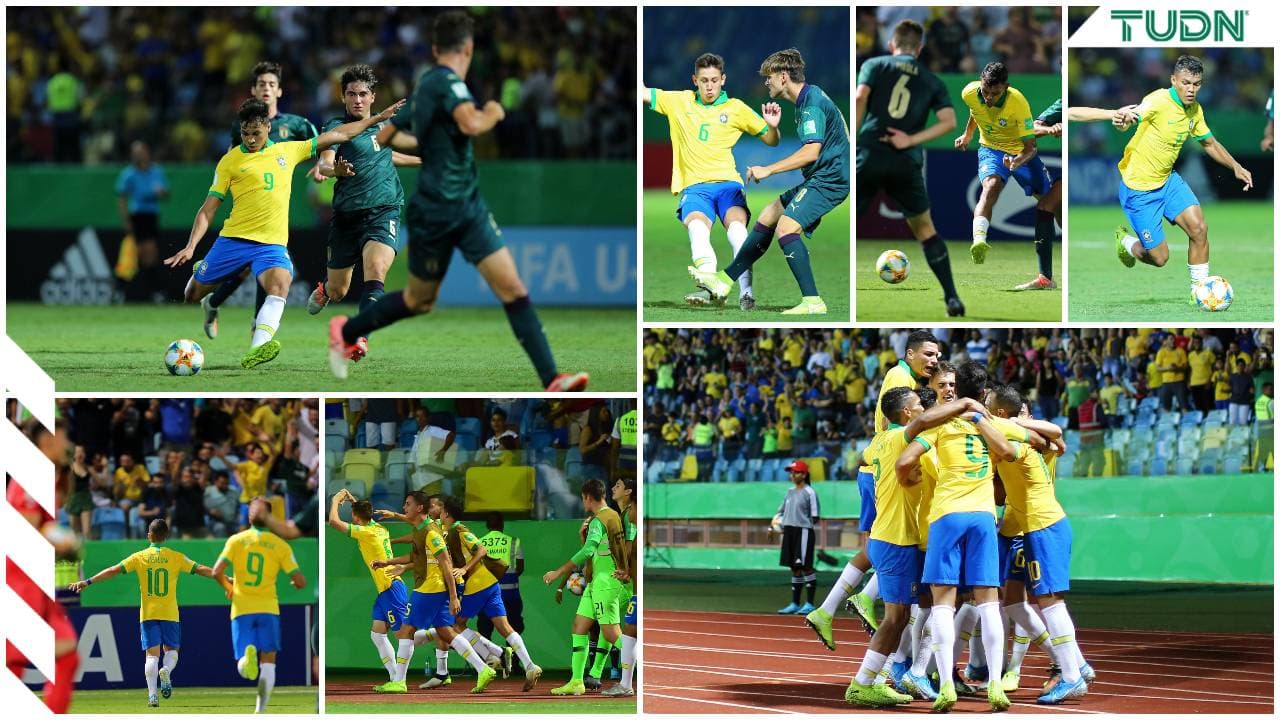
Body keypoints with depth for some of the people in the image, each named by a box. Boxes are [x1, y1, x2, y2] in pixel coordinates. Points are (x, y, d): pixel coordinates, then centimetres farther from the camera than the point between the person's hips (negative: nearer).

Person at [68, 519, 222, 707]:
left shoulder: (139, 557, 1)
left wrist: (88, 582, -2)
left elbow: (114, 570, -4)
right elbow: (201, 570, 0)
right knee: (171, 650, 14)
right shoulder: (176, 557, 1)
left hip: (148, 614, 0)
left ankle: (152, 694, -14)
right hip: (170, 614, 0)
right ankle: (166, 671, -20)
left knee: (152, 654, 1)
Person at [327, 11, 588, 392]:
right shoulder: (448, 82, -16)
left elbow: (385, 136, 19)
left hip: (469, 207, 8)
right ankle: (346, 331, 35)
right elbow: (472, 124, -35)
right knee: (419, 300, 11)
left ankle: (551, 379, -13)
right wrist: (493, 113, -14)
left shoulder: (422, 86, 10)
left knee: (513, 288, -6)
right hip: (435, 213, -8)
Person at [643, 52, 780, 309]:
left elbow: (771, 142, 16)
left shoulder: (736, 108, 13)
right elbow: (641, 93, 16)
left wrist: (773, 126, -6)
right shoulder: (679, 102, 15)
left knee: (737, 227, -31)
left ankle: (746, 291, -41)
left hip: (728, 183, 0)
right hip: (694, 186, 0)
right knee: (697, 227, -34)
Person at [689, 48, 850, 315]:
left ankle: (812, 301, -26)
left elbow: (811, 152, -27)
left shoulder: (812, 102, -17)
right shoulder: (808, 98, 16)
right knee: (768, 217, 15)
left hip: (830, 179, -11)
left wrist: (768, 170, -24)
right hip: (818, 179, 11)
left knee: (786, 227, -24)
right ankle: (724, 281, 23)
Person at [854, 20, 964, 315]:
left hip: (869, 155, -2)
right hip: (907, 163, 2)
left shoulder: (875, 65, 12)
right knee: (925, 229, 16)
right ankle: (952, 298, 12)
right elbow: (949, 121, 3)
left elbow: (861, 97, -7)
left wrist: (854, 138, -3)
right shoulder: (931, 81, 17)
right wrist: (912, 140, -1)